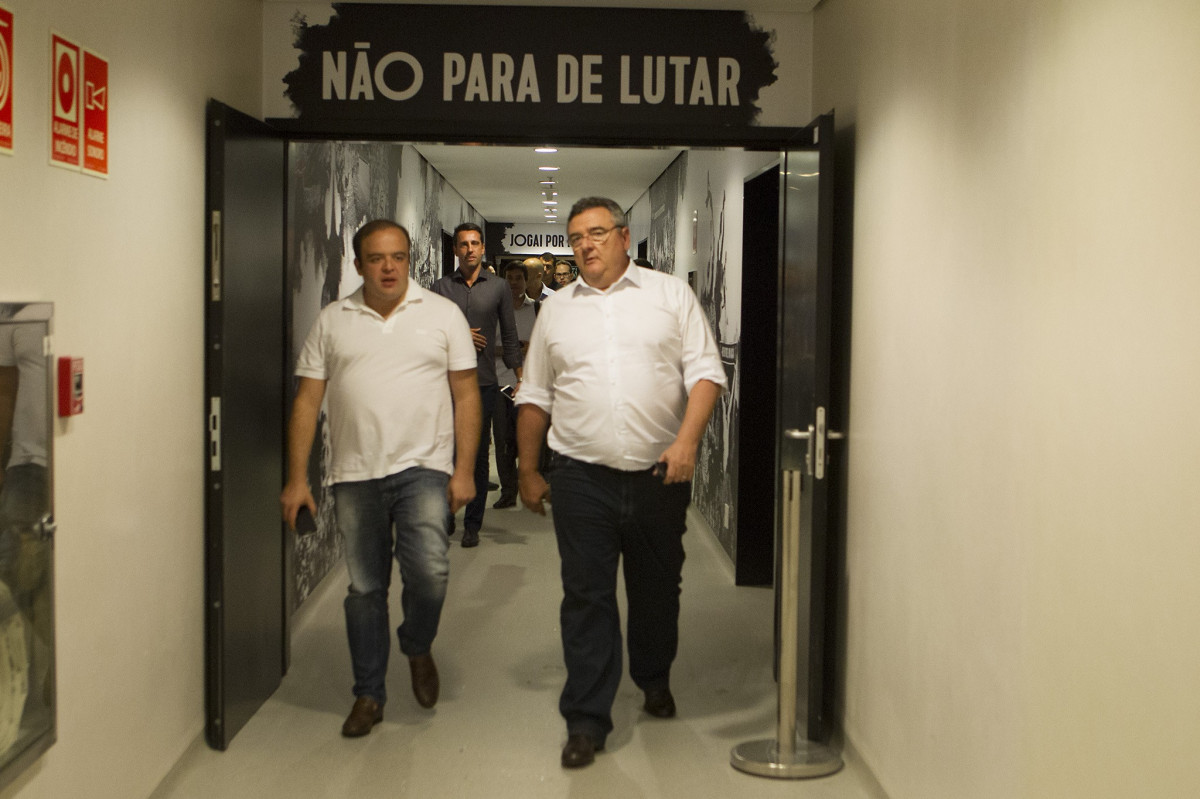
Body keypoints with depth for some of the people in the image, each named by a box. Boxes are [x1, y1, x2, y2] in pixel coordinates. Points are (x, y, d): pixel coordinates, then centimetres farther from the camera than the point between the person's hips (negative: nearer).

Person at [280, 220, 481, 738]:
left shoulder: (443, 315, 4)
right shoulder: (333, 321, 7)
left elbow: (466, 395, 4)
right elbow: (307, 401, 6)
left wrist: (463, 470, -4)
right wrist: (296, 479, 1)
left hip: (423, 468, -1)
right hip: (355, 474, 2)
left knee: (429, 573, -16)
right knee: (365, 588, 8)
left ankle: (417, 647, 16)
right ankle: (368, 695, 23)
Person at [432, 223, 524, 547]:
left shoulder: (498, 287, 8)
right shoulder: (442, 287, 7)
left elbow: (510, 336, 9)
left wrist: (521, 377, 3)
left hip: (483, 381, 0)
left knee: (479, 454, 3)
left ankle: (472, 524, 11)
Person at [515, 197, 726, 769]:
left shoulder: (671, 295, 4)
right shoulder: (556, 310, 11)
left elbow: (705, 373, -2)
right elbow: (534, 398, 15)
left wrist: (687, 441, -16)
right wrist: (527, 471, 14)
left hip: (659, 475, 0)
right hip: (581, 479, 1)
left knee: (657, 589, 14)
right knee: (586, 597, -1)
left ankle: (655, 681, 38)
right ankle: (586, 721, 5)